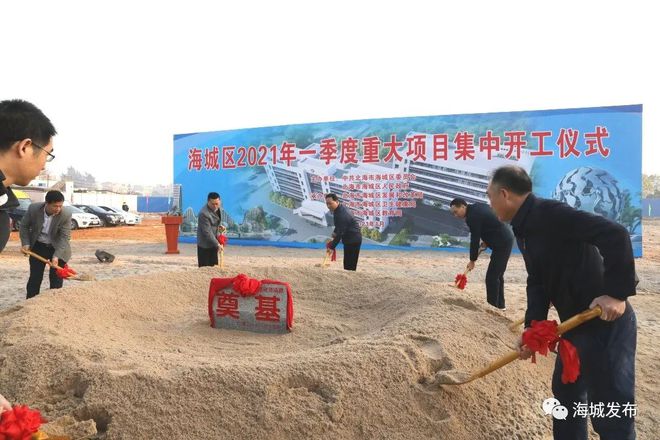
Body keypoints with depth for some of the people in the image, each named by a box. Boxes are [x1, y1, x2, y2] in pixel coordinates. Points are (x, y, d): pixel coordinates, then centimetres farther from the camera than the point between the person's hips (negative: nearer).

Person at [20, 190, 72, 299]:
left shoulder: (66, 214, -25)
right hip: (38, 246, 2)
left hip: (58, 248, -2)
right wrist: (26, 243, -8)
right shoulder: (33, 208, -18)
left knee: (56, 278, 2)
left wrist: (56, 256, -31)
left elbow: (65, 237, -23)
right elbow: (24, 226, 0)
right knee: (35, 276, 8)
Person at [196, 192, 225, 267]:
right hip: (205, 244, -8)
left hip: (213, 242, 8)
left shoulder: (218, 208, -3)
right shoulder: (204, 213, -28)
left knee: (213, 265, 15)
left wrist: (220, 225, -2)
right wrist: (217, 244, -24)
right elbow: (207, 232, -26)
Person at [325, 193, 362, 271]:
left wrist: (332, 247, -21)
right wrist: (335, 232, 4)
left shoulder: (342, 214, -27)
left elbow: (340, 232, -25)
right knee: (347, 264, 14)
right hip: (350, 239, 10)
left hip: (353, 240, -10)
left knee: (350, 265, -10)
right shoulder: (339, 208, 3)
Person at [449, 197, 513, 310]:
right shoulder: (478, 206, 11)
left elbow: (474, 240, -15)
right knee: (497, 275, 15)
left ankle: (492, 306, -2)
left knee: (491, 277, -7)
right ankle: (500, 304, 22)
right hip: (506, 240, 10)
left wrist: (472, 260, -5)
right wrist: (487, 241, 14)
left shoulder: (472, 217, -19)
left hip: (502, 244, -10)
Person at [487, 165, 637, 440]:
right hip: (577, 324, 10)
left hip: (605, 322, -10)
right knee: (566, 395, 23)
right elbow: (537, 282, 9)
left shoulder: (549, 213, -20)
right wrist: (533, 326, -2)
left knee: (611, 416, -1)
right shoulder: (524, 229, 10)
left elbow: (615, 235, -27)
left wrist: (617, 293, -26)